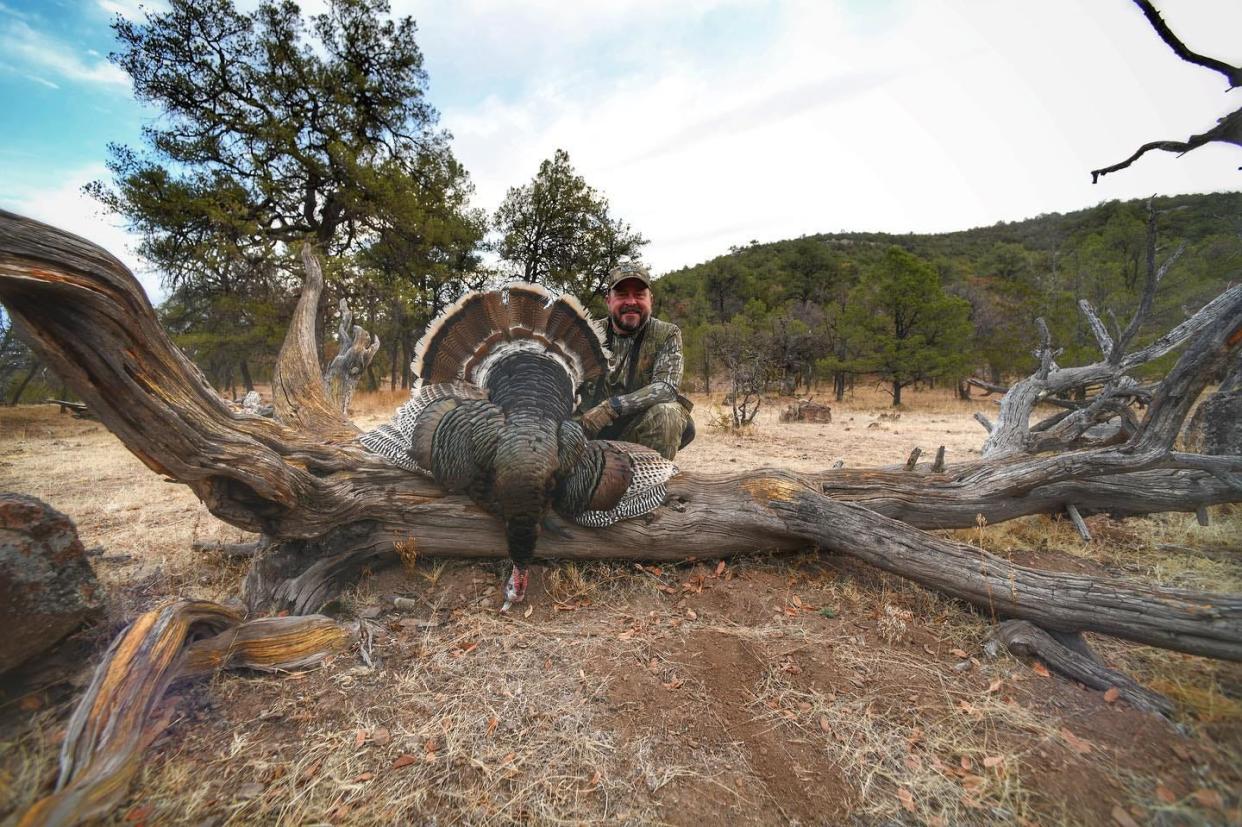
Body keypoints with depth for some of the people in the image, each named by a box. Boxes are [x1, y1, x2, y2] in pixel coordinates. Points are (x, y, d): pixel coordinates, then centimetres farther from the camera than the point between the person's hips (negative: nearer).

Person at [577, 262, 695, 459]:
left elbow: (666, 387, -18)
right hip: (596, 433, 3)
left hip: (642, 428, -2)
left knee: (666, 413, -32)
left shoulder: (667, 335, -3)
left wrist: (611, 407, -30)